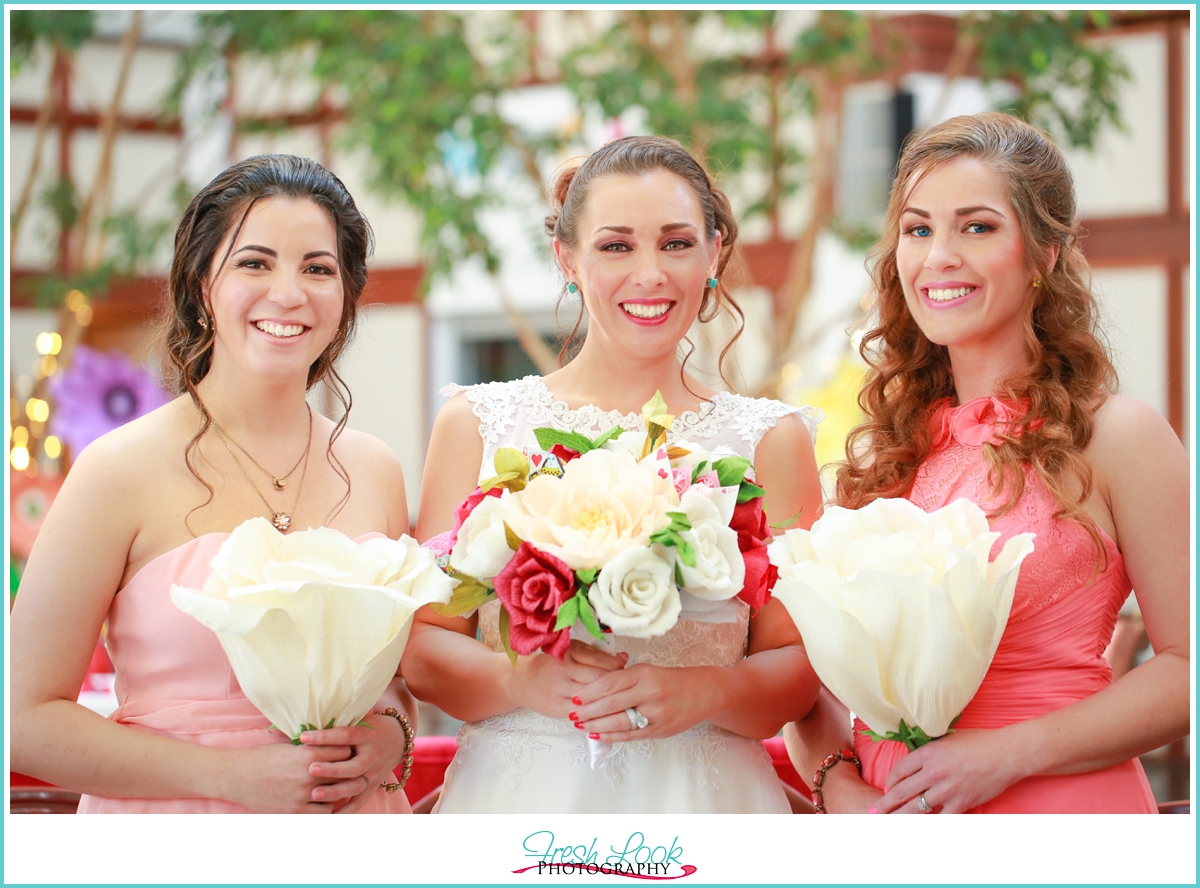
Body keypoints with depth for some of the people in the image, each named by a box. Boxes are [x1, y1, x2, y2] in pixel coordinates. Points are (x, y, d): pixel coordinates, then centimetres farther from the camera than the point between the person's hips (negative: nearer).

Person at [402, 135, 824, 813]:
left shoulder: (770, 439, 4)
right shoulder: (477, 423, 3)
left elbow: (798, 669, 0)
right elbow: (424, 649, 0)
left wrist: (705, 692, -18)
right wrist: (523, 679, -18)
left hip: (702, 798, 0)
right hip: (518, 789, 0)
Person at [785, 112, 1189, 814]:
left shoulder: (1115, 435, -10)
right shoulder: (885, 448, 3)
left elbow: (1188, 665, -13)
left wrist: (1010, 754, -19)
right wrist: (837, 780, -11)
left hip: (1062, 808, -4)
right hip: (887, 811, 4)